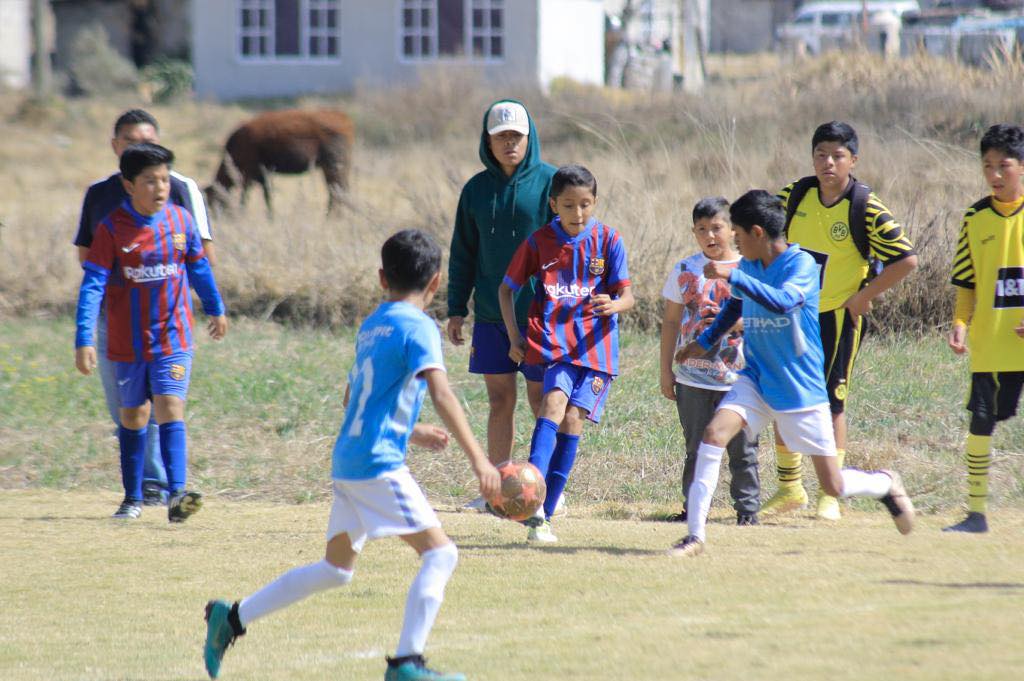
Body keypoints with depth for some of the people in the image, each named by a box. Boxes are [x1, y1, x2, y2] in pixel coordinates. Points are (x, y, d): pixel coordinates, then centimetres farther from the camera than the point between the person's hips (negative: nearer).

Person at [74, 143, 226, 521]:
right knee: (133, 417, 12)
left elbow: (198, 266, 14)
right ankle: (133, 498, 25)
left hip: (173, 338, 0)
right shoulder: (112, 228, -11)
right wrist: (84, 339, -21)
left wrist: (215, 308, 26)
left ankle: (176, 494, -24)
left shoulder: (180, 220, -2)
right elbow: (93, 283, -14)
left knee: (170, 409, -15)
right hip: (128, 343, 0)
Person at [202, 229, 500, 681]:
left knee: (336, 568, 19)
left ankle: (232, 617, 20)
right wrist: (477, 458, -25)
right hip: (379, 464, -9)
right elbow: (442, 395, -20)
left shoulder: (371, 326, 16)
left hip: (347, 461, 9)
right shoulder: (417, 327, -9)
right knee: (440, 553, -8)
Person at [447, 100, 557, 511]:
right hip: (491, 315, 4)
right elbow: (463, 254, 14)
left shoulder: (550, 183, -4)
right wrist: (456, 309, 9)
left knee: (542, 400, -1)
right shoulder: (477, 189, 8)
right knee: (499, 401, 8)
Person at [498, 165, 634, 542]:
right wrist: (514, 337, 3)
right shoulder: (539, 242, 2)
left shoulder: (608, 241, 1)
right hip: (553, 339, -1)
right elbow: (507, 288, 12)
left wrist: (614, 304, -26)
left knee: (572, 419, -7)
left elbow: (627, 295, -2)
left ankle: (544, 515, 3)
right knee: (554, 401, -25)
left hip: (595, 343, 1)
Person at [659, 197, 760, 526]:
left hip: (739, 376, -1)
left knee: (742, 447, 2)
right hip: (693, 378, 1)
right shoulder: (685, 270, 5)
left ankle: (747, 507, 11)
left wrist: (733, 322, -17)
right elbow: (671, 322, 9)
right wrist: (666, 371, 7)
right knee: (697, 448, 7)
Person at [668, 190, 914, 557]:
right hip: (757, 379, 5)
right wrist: (704, 342, 27)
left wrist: (732, 277, -38)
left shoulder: (802, 264, -15)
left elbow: (783, 301, -36)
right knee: (714, 433, -23)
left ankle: (885, 485, 36)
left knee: (833, 486, 2)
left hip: (802, 387, -5)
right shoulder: (749, 267, 4)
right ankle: (695, 534, -20)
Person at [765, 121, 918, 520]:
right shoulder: (795, 196, -1)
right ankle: (789, 488, 21)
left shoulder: (865, 209, -14)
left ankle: (830, 494, 6)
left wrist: (863, 296, -12)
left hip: (838, 315, -5)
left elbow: (906, 259, -15)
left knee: (829, 402, -3)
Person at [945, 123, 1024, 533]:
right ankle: (976, 512, 6)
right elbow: (966, 284, 9)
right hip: (989, 343, 2)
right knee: (980, 422, -1)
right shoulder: (976, 219, 6)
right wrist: (960, 324, -6)